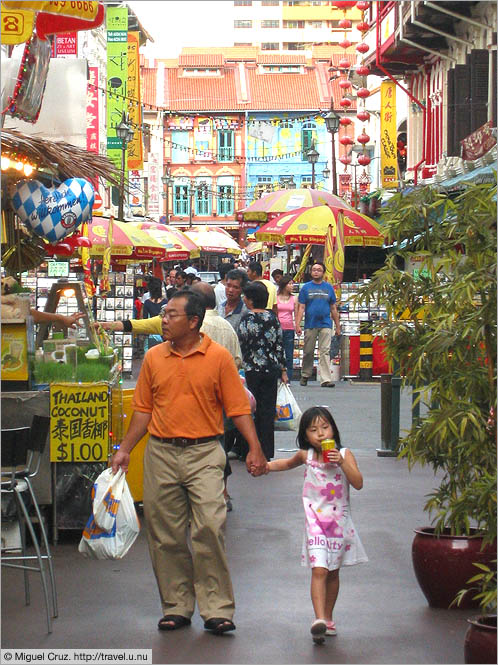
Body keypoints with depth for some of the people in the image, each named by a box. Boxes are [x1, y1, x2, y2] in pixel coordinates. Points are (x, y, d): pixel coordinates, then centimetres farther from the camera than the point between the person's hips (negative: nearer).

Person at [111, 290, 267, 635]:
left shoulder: (219, 357, -2)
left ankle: (217, 609, -2)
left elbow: (238, 407, -1)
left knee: (210, 527, -11)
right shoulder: (154, 358, 8)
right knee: (166, 534, 6)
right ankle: (176, 606, 18)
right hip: (161, 453, 4)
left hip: (204, 452, -3)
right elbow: (144, 410, 13)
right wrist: (125, 450, 8)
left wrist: (255, 448, -10)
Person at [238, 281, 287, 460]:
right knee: (268, 410, 8)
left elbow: (241, 344, -11)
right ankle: (267, 452, 11)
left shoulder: (247, 318, -11)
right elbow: (279, 345, 6)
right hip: (271, 370, 4)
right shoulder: (272, 317, 4)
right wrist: (283, 370, 12)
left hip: (252, 370, -4)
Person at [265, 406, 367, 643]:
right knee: (319, 570, -15)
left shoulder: (344, 454, -3)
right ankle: (319, 620, -24)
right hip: (315, 520, -1)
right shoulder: (306, 455, 2)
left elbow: (358, 483, -12)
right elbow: (287, 463, 24)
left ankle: (328, 618, 27)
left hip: (339, 520, 1)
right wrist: (266, 465, 12)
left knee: (333, 572, 12)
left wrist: (342, 463, -22)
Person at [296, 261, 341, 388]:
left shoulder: (329, 288, 10)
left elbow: (333, 308, 13)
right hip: (310, 325, 0)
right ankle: (305, 376, 23)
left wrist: (338, 326, 11)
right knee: (308, 352, 8)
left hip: (325, 325, 0)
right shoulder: (306, 287, 6)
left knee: (325, 352, -6)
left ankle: (326, 379, -9)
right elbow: (301, 307, 2)